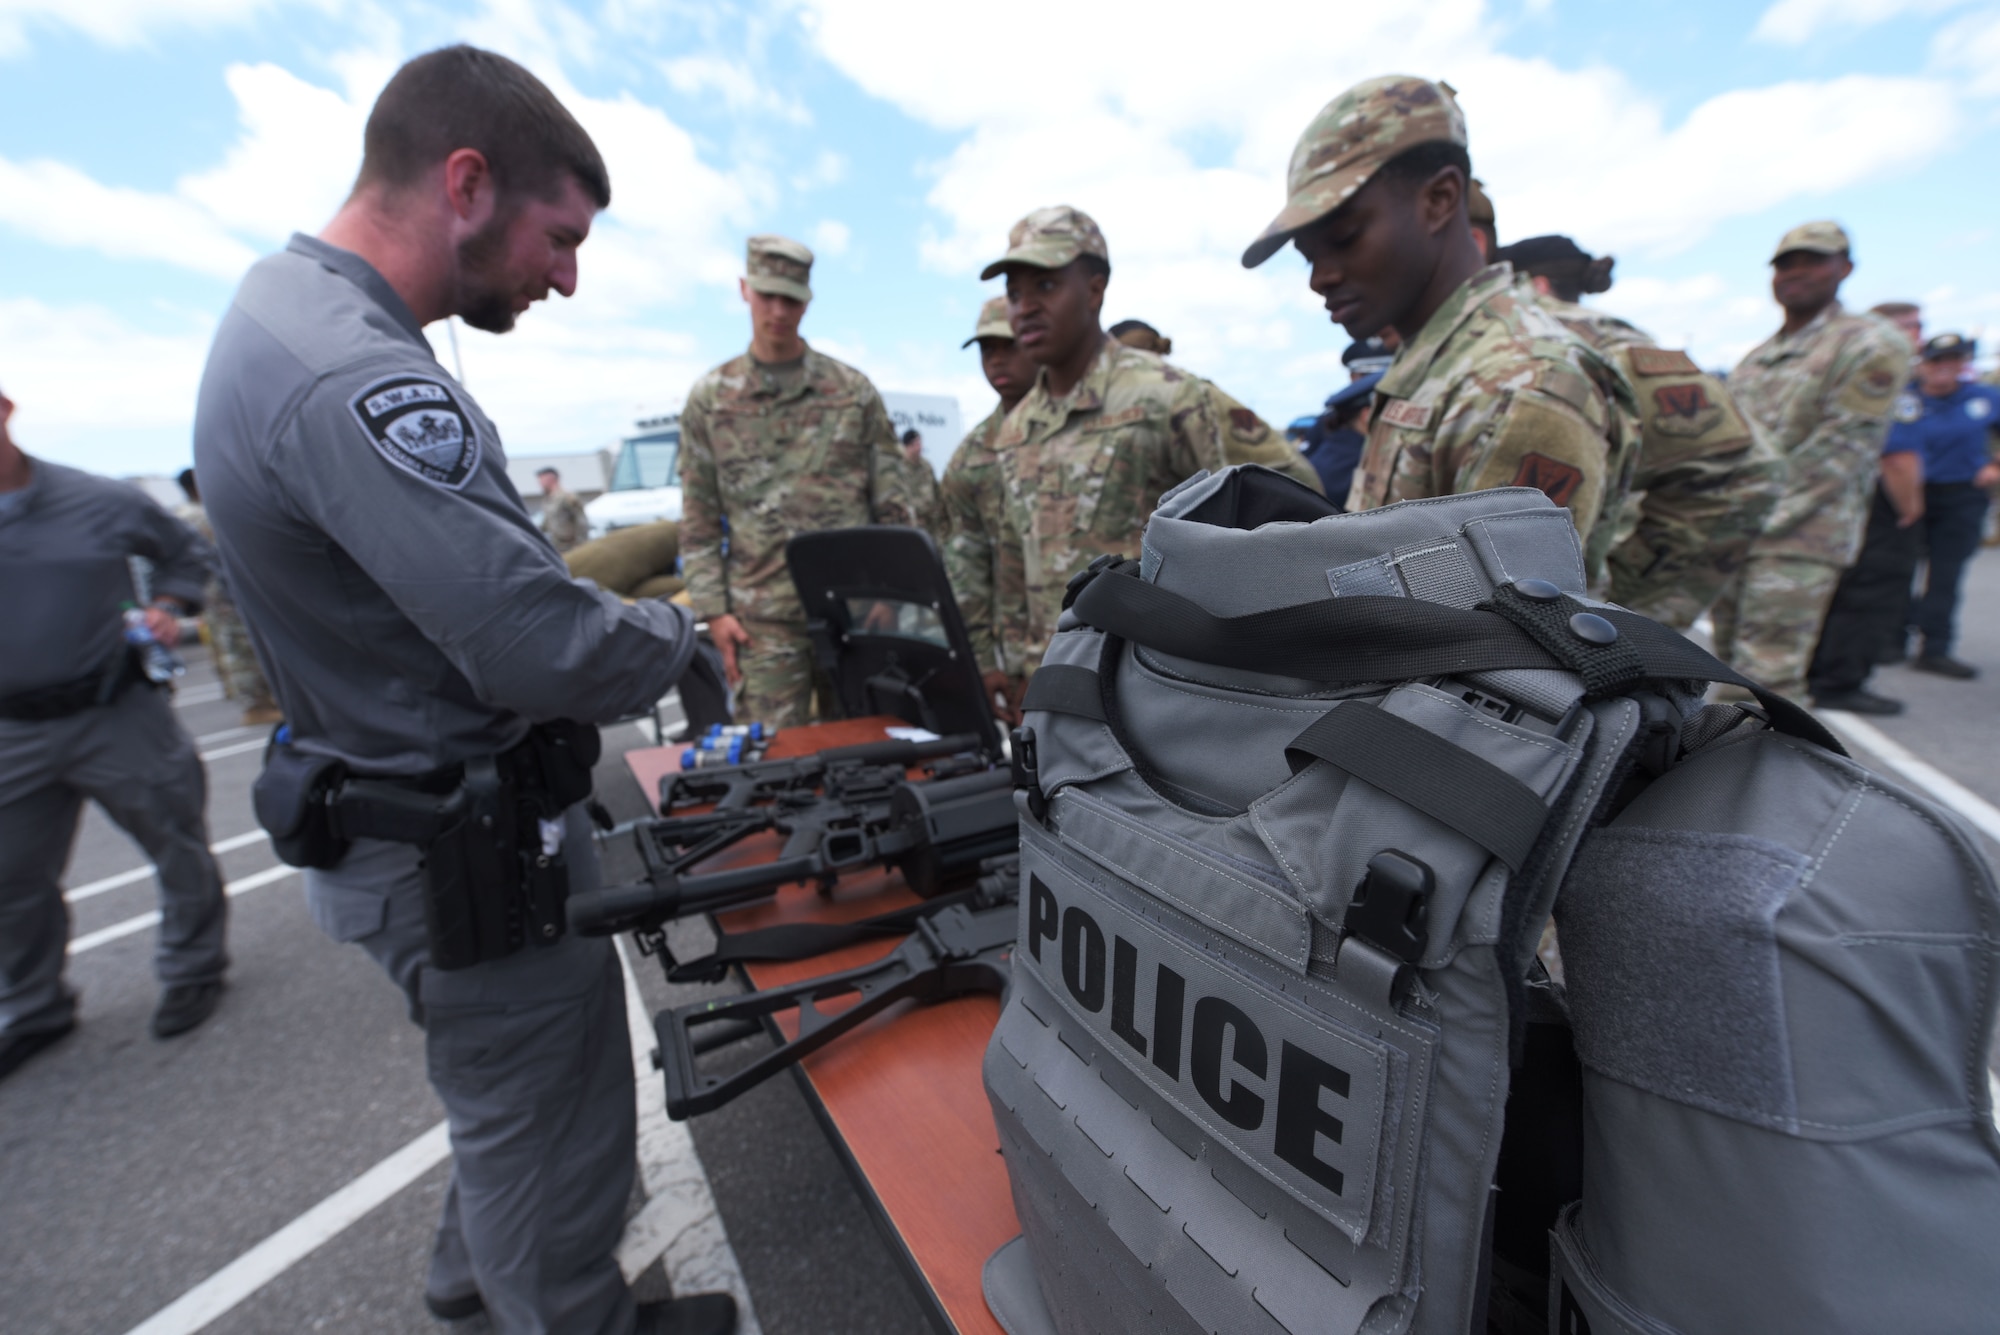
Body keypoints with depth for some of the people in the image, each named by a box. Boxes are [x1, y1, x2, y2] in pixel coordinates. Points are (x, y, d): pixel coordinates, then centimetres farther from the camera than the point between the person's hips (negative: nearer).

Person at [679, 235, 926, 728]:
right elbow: (699, 521, 7)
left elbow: (896, 498, 6)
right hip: (763, 614, 0)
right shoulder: (709, 398, 7)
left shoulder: (852, 387, 6)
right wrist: (714, 609, -1)